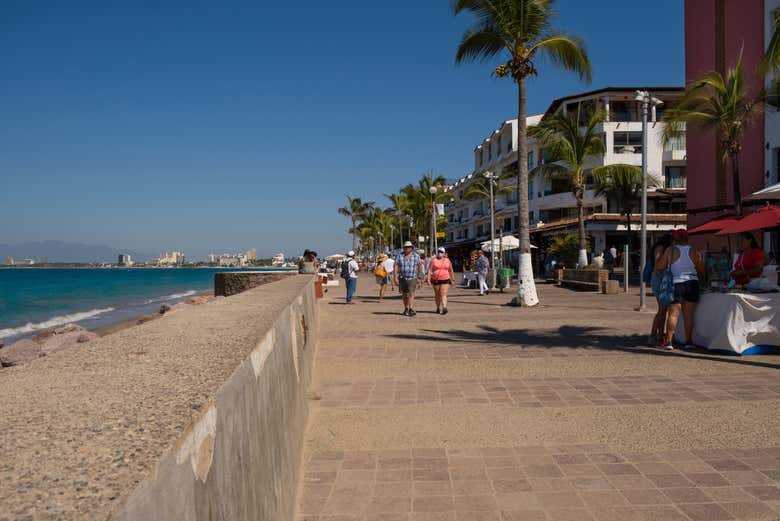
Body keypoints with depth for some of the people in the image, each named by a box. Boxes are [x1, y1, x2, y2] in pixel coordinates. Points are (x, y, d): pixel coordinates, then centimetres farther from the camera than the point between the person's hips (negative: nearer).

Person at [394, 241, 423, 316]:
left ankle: (411, 309, -22)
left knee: (411, 294, -15)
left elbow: (420, 267, 7)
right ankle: (406, 309, 24)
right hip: (402, 278, 2)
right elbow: (396, 267, -1)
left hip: (412, 278, -2)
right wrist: (396, 277, -9)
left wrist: (420, 279, 9)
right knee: (405, 295, 11)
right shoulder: (400, 256, 2)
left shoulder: (416, 256, 0)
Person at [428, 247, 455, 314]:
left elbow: (451, 271, 16)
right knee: (437, 295, 10)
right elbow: (430, 270, -3)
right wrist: (428, 279, -11)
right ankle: (438, 308, 25)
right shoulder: (433, 260, 2)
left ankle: (444, 308, -22)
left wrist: (452, 279, 16)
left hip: (445, 280, 0)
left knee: (444, 294, -12)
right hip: (436, 280, 1)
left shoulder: (447, 260, 8)